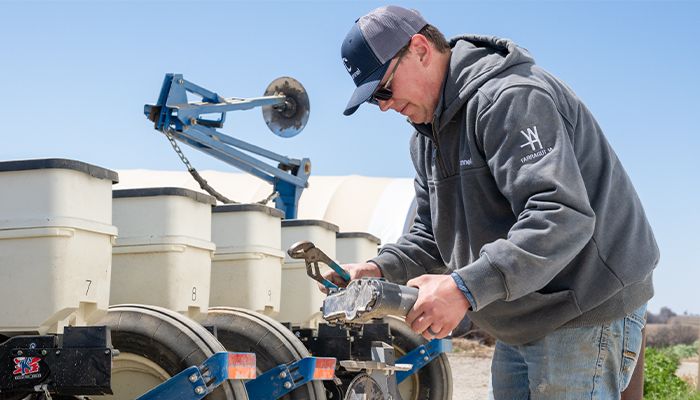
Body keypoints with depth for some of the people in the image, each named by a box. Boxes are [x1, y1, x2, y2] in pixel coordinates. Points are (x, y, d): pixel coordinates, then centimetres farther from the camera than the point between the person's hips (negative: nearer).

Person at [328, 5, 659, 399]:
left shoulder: (509, 97, -21)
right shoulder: (427, 136, 13)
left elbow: (562, 216, -32)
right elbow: (433, 233, 15)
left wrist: (466, 288, -37)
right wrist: (382, 269, -5)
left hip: (587, 316, -10)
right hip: (518, 326, 10)